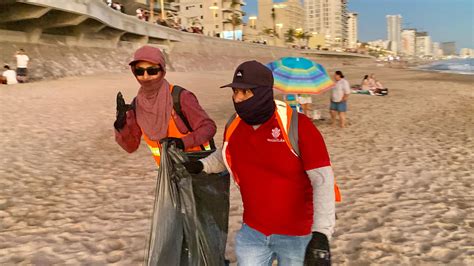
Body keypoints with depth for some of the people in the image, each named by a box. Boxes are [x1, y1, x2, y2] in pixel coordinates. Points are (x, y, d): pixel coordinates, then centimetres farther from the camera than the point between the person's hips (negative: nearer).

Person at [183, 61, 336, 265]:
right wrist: (201, 166, -2)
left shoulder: (296, 125, -21)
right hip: (252, 232, 4)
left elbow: (323, 180, -22)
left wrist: (321, 234, -31)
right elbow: (224, 155, 18)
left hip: (297, 235, -4)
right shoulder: (233, 126, -4)